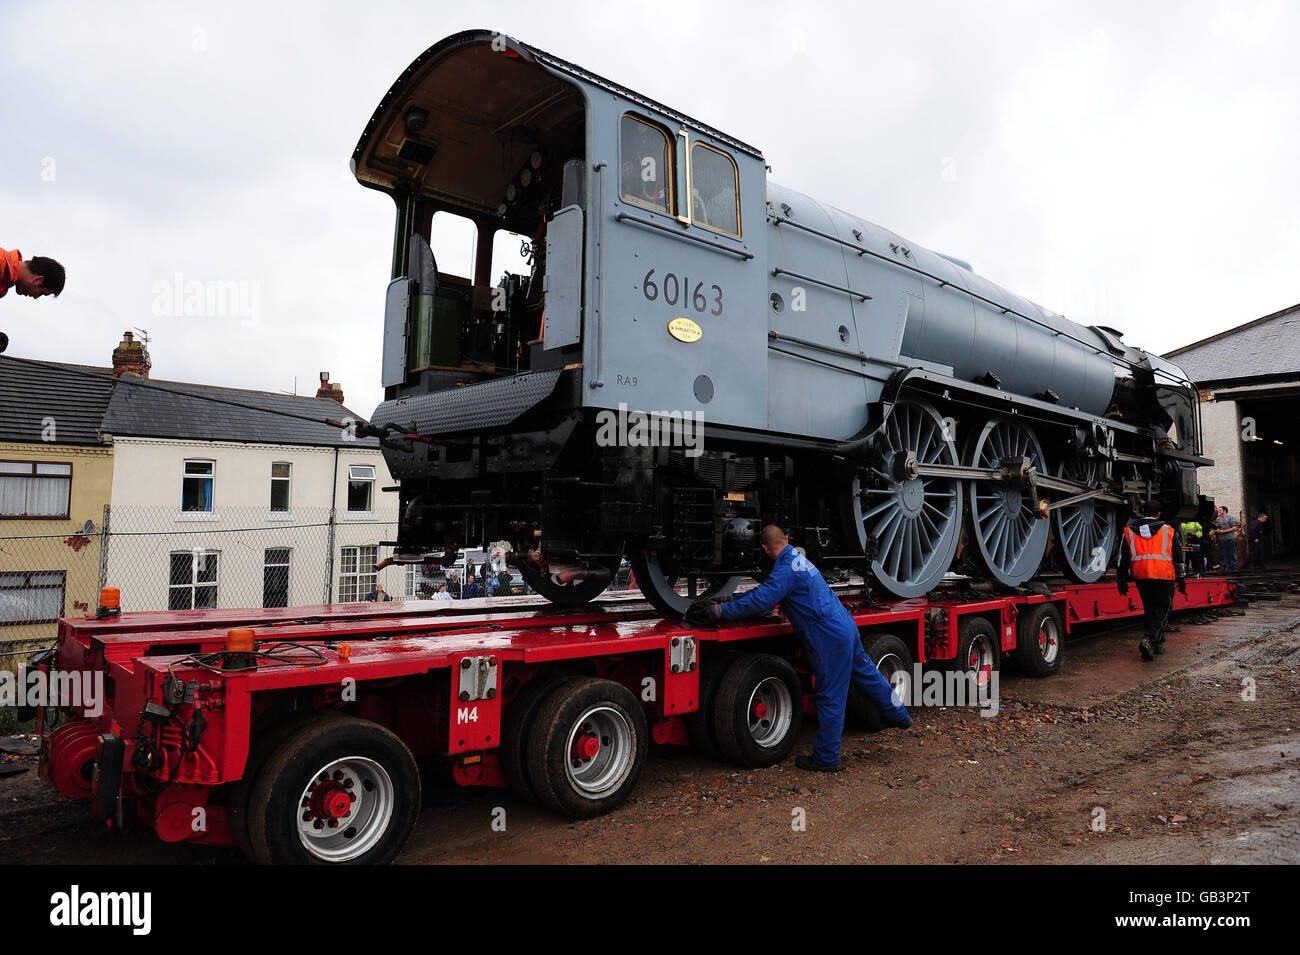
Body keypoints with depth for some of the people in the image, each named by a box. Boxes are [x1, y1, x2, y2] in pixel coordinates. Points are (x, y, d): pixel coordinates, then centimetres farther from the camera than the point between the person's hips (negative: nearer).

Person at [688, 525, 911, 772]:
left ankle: (826, 758, 12)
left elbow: (761, 600, -24)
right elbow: (767, 589, 21)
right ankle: (898, 715, 45)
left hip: (830, 639, -9)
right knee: (864, 671, 27)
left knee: (829, 697, 0)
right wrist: (732, 600, 17)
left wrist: (721, 610, -20)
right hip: (845, 626, 9)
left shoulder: (786, 569, -17)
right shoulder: (799, 559, 13)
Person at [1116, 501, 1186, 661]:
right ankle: (1149, 640, -20)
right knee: (1162, 609, -1)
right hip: (1164, 576, -2)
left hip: (1141, 576, 2)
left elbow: (1123, 559, 8)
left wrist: (1122, 580, 13)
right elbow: (1178, 558, 12)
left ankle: (1158, 643, 23)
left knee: (1149, 610, 16)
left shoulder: (1129, 532, 10)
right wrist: (1181, 580, 19)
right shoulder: (1168, 531, 8)